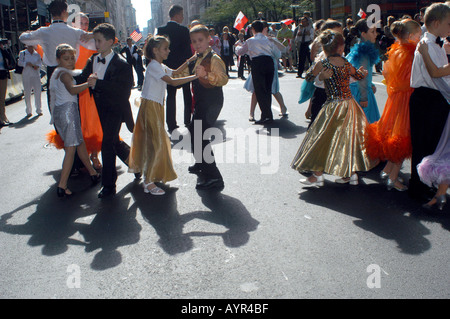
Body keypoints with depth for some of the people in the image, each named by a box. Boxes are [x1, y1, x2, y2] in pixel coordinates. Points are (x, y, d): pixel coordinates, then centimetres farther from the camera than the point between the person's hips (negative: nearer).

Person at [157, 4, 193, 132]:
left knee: (171, 95, 9)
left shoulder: (161, 30, -1)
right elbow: (188, 50, -12)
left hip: (168, 68, 3)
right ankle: (188, 121, 16)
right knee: (187, 95, 11)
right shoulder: (184, 30, -12)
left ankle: (171, 124, 7)